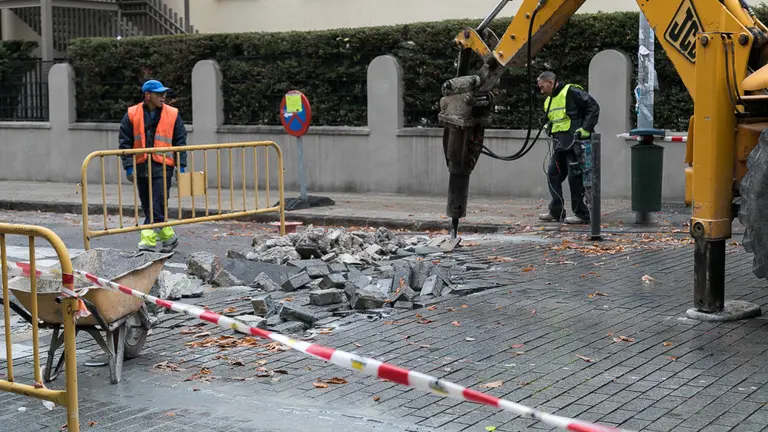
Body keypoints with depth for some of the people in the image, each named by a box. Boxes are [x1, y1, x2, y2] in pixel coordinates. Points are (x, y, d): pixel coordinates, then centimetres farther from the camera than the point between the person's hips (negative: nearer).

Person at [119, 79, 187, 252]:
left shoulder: (172, 115, 2)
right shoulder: (132, 115, 3)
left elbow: (180, 141, 6)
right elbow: (125, 142, 4)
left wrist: (181, 166, 0)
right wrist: (128, 166, -3)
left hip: (163, 167, -3)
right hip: (141, 167, 3)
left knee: (157, 206, -11)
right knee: (147, 207, 9)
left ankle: (149, 239, -10)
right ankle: (168, 236, 22)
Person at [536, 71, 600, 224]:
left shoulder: (572, 92, -10)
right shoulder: (549, 101, 18)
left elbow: (593, 107, -12)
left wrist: (586, 129, -16)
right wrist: (548, 126, 8)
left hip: (574, 143, -9)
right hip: (560, 145, 9)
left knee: (575, 177, -7)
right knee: (553, 175, 8)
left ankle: (581, 214, 0)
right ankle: (556, 212, 14)